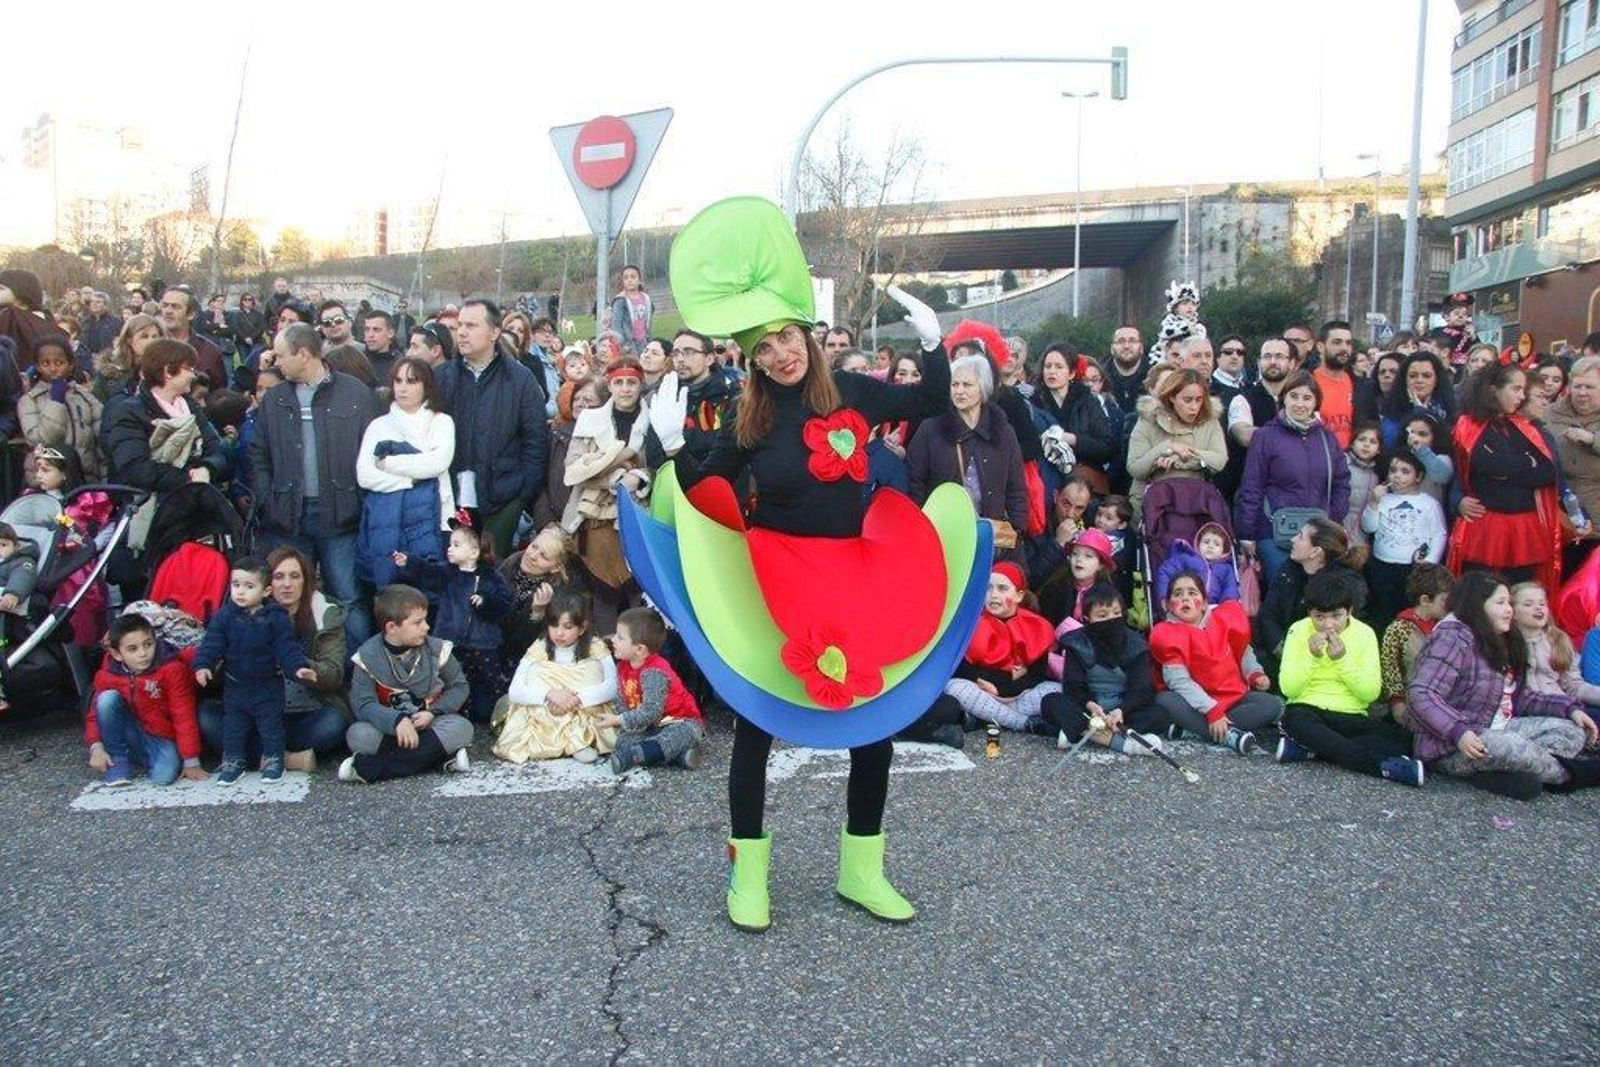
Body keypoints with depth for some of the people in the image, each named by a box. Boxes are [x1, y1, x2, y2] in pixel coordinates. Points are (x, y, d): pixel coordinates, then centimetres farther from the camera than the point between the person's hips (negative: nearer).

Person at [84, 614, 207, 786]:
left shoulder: (172, 669, -20)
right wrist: (96, 748, -20)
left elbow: (184, 717, -19)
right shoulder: (106, 675, -10)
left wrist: (191, 762, -18)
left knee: (164, 776, -30)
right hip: (131, 734, 2)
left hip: (162, 738, -2)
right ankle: (118, 760, -8)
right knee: (107, 698, -23)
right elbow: (95, 715, -1)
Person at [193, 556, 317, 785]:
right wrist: (203, 665, -22)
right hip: (235, 685, 2)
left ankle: (273, 760, 23)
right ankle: (232, 762, 27)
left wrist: (298, 667, -27)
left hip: (268, 686, -2)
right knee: (233, 726, 13)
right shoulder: (224, 616, -8)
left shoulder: (276, 618, -13)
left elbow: (287, 648, -13)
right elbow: (212, 644, -8)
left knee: (271, 725, 8)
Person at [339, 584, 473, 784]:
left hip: (428, 722, 1)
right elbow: (363, 704, -16)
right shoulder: (368, 656, -9)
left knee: (461, 728, -30)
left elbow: (459, 687, 2)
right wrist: (397, 720, -35)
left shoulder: (436, 649, -4)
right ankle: (441, 755, -30)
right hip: (390, 727, -1)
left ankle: (370, 768, -31)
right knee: (357, 735, -30)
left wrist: (433, 713, -16)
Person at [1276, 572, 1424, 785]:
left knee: (1405, 739, -24)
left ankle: (1306, 749, -27)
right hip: (1308, 710, -2)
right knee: (1294, 719, -38)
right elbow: (1288, 688, -6)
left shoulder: (1364, 634, 2)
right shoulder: (1299, 631, 0)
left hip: (1351, 717, 2)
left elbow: (1371, 693, -6)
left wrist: (1342, 659, -16)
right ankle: (1383, 765, -37)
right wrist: (1312, 657, -17)